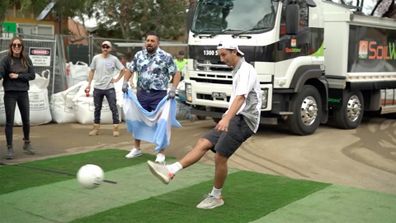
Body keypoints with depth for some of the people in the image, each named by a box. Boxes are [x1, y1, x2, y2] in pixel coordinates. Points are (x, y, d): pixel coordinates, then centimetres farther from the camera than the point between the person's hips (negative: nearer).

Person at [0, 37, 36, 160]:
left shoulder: (26, 60, 3)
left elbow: (32, 75, 0)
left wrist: (18, 76, -11)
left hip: (23, 93, 3)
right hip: (10, 94, -3)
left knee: (26, 120, 12)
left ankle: (27, 144, 31)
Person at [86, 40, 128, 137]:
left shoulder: (114, 59, -3)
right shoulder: (96, 58, 1)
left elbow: (123, 70, 5)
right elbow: (92, 71, 8)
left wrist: (117, 79, -3)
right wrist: (89, 84, 3)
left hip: (109, 88, -2)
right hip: (97, 88, 2)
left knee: (114, 108, -2)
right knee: (97, 108, 10)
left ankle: (115, 128, 5)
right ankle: (96, 128, 19)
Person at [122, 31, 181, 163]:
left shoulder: (166, 57, -6)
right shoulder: (138, 55, 6)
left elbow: (176, 74, -3)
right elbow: (130, 70, 17)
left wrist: (173, 89, -15)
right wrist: (125, 82, 1)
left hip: (159, 94, -4)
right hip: (142, 93, 4)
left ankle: (161, 153, 8)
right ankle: (136, 149, 27)